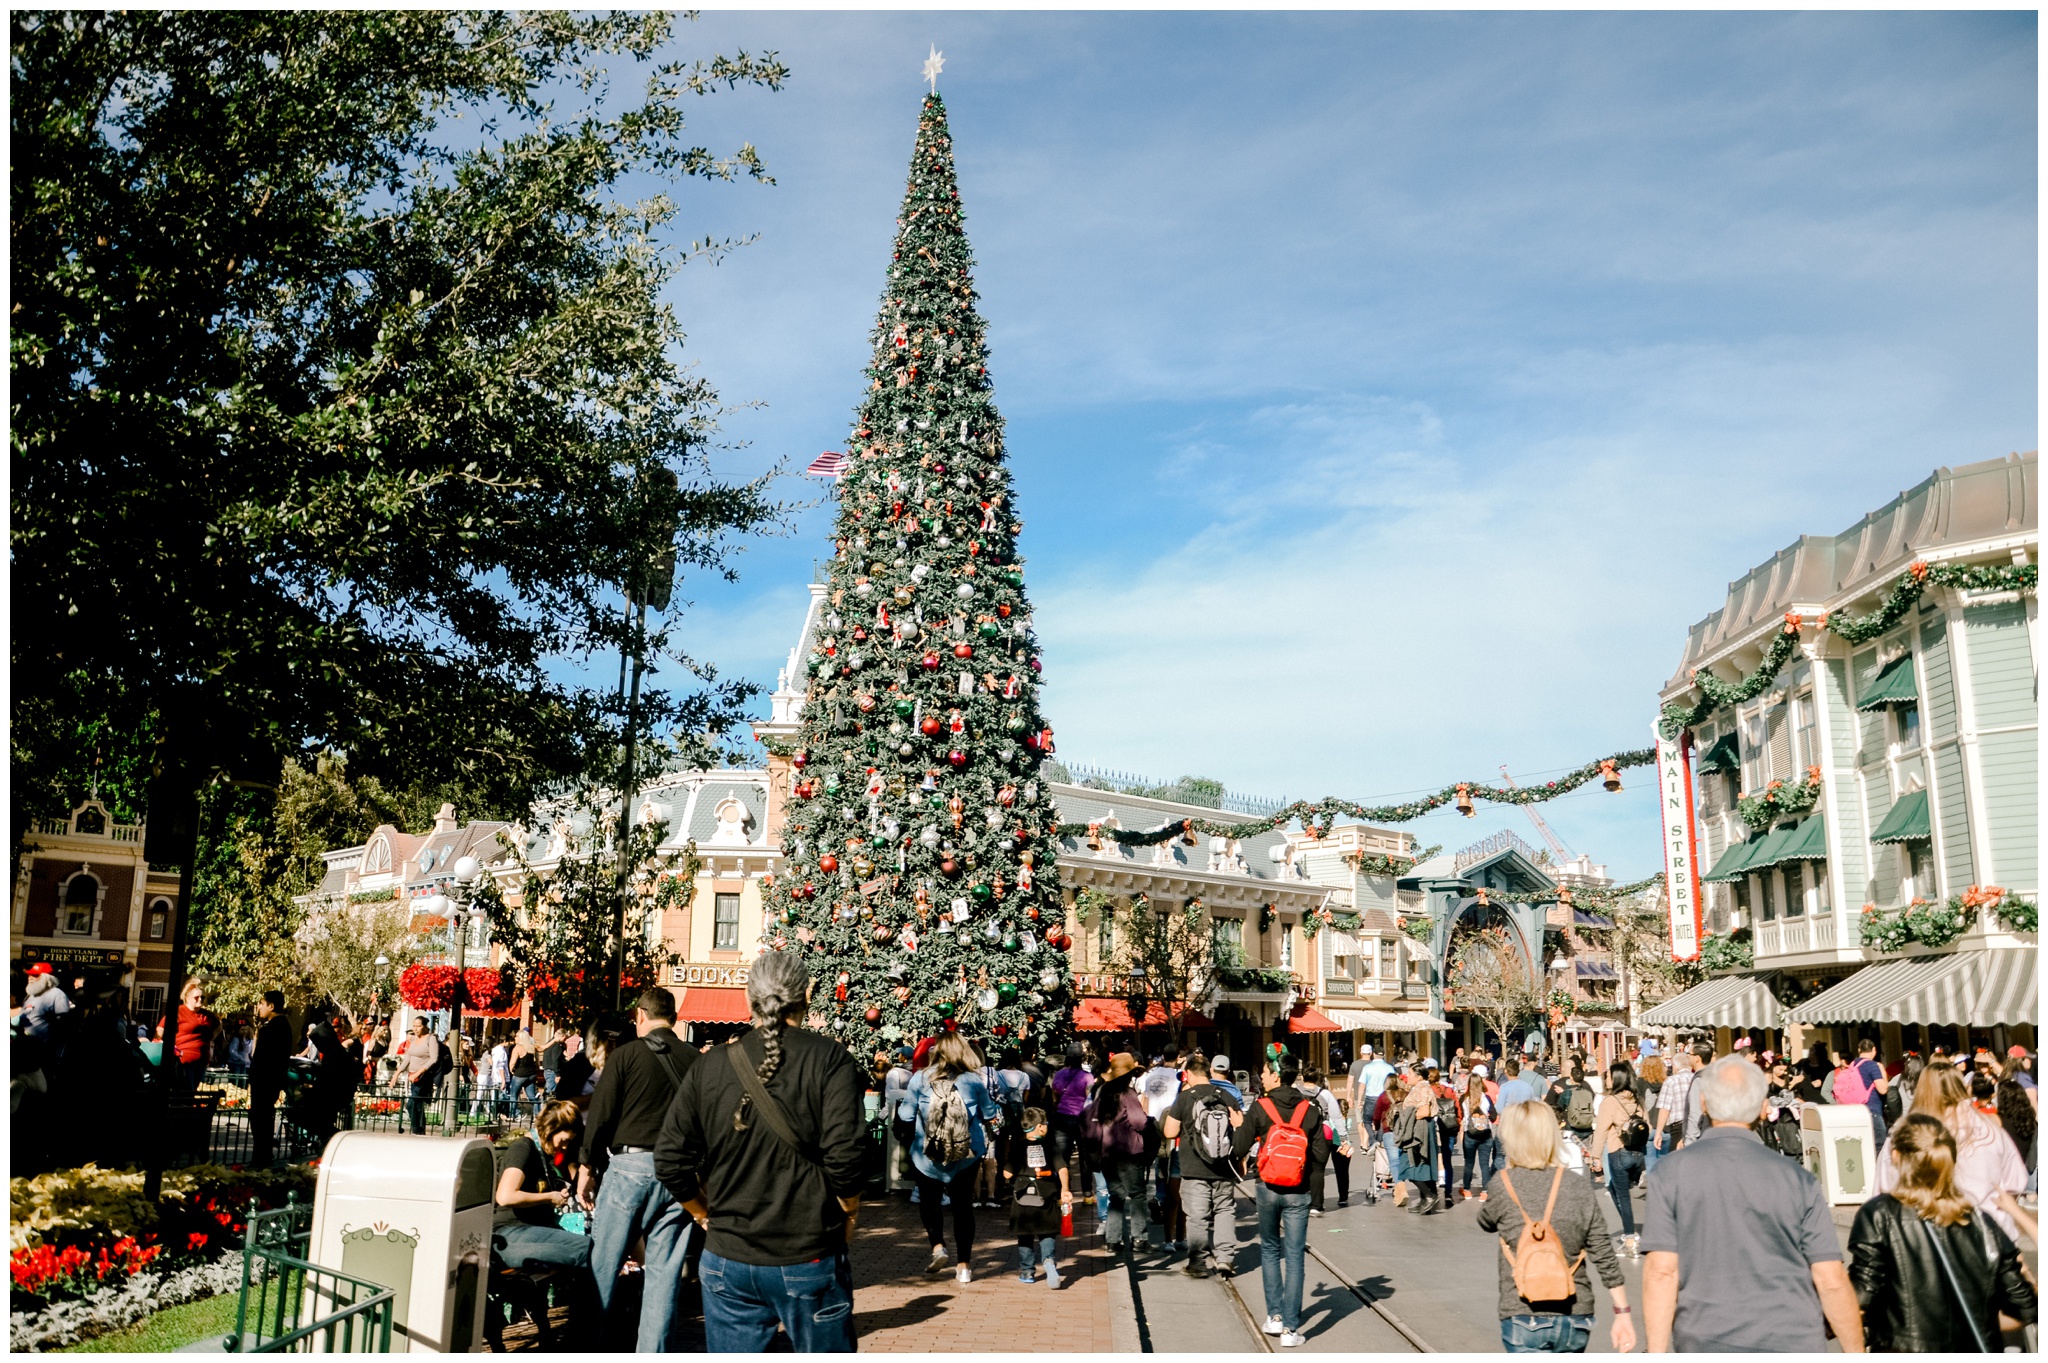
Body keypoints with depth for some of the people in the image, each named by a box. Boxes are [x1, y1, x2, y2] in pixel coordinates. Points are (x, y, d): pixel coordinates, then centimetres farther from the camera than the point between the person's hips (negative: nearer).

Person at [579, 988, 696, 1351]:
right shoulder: (696, 1062, 3)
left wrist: (588, 1166, 6)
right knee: (664, 1274, 7)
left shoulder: (626, 1055, -3)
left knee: (602, 1266, 7)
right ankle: (654, 1352, 10)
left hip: (628, 1166, -2)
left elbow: (600, 1116, -4)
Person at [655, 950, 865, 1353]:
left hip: (727, 1260, 3)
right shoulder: (830, 1059, -9)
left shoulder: (709, 1067, 1)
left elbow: (670, 1162, 1)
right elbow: (847, 1153, -18)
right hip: (810, 1260, -3)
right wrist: (848, 1214, -2)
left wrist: (707, 1215, 14)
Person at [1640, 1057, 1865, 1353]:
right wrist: (1855, 1352, 9)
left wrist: (1657, 1352, -5)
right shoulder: (1797, 1179, -2)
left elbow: (1661, 1272, -9)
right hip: (1792, 1345, 1)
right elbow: (1831, 1281, -3)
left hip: (1706, 1346, -1)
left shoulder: (1673, 1170, -5)